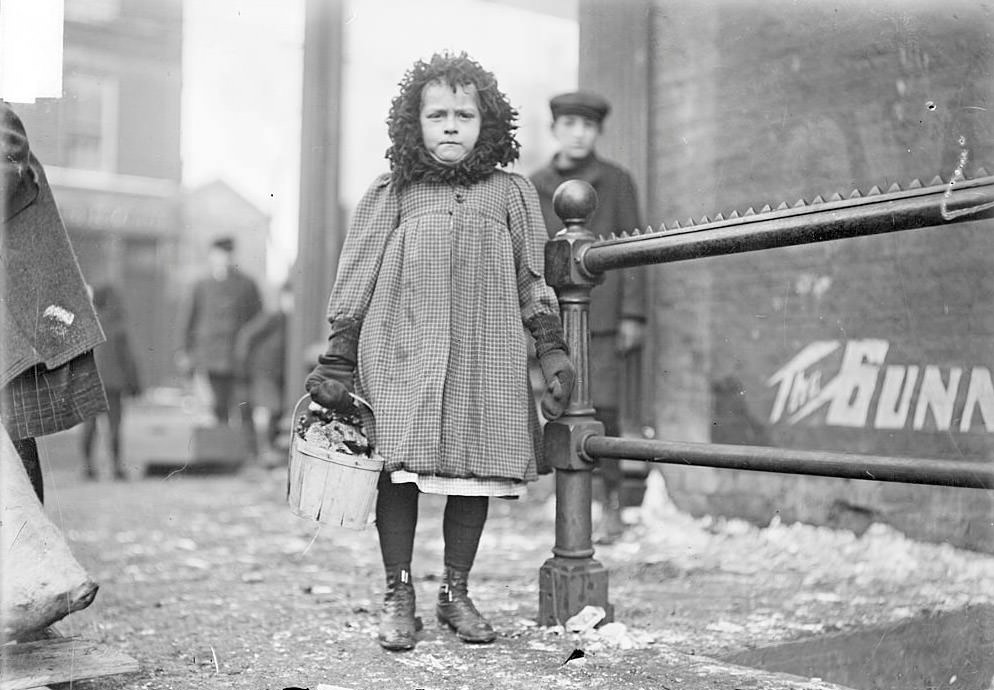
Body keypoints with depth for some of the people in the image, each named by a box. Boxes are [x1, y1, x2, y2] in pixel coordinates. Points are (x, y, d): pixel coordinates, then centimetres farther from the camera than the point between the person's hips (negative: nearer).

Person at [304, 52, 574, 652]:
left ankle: (456, 592, 21)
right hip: (400, 354, -1)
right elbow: (355, 282, 7)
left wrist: (555, 353, 7)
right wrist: (336, 363, 3)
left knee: (475, 474, 4)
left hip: (485, 357, 1)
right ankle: (398, 596, 12)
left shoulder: (511, 193, 11)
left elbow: (535, 282, 13)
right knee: (398, 470, -3)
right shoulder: (392, 195, 8)